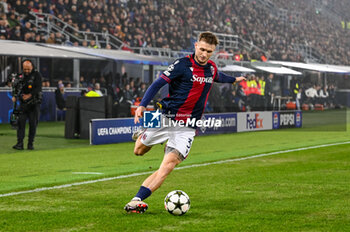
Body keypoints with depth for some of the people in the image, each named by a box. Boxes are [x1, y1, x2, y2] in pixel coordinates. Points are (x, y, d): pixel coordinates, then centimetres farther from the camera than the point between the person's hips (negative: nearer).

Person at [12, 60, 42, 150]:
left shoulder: (37, 75, -4)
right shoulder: (21, 76, 7)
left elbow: (38, 88, -12)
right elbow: (15, 86, 6)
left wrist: (29, 95, -18)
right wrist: (14, 96, -10)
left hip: (34, 104, -2)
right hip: (23, 103, 3)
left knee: (33, 123, 0)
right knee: (21, 122, -6)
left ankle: (30, 143, 7)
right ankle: (19, 143, -8)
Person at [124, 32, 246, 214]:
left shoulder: (211, 68, 9)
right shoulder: (182, 64, -9)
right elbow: (158, 84, -14)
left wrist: (234, 79, 54)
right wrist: (143, 105, -27)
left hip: (188, 127, 2)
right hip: (166, 119, -2)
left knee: (169, 163, -18)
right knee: (139, 151, 9)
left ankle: (137, 200, -24)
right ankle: (143, 134, 46)